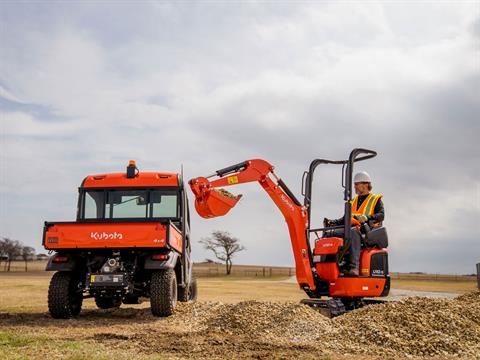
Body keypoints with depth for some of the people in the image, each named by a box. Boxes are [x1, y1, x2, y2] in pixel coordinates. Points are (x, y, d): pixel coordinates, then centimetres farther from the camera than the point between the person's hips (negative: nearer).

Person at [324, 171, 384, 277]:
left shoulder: (376, 200, 10)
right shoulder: (353, 201, 28)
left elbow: (381, 215, -8)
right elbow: (345, 219, 25)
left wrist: (367, 218, -28)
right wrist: (333, 222, 6)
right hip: (350, 229, 6)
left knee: (353, 232, -41)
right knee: (329, 234, -17)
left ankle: (354, 267, -51)